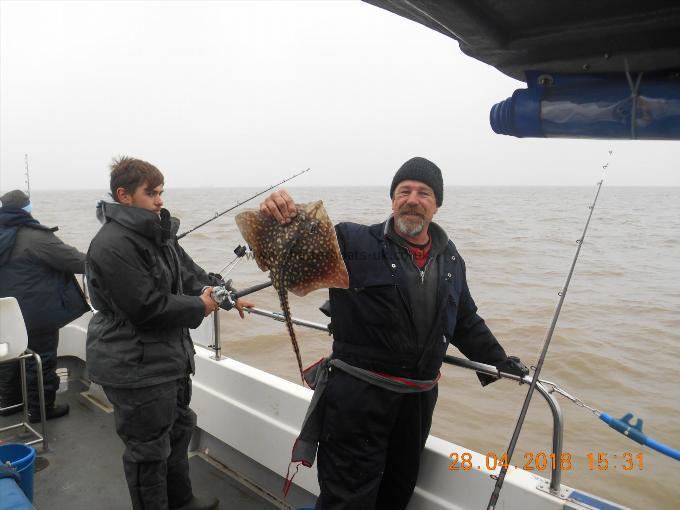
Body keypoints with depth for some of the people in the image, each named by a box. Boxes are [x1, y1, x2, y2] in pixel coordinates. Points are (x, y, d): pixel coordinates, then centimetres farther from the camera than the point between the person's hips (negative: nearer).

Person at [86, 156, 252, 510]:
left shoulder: (158, 233, 8)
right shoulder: (113, 245, -22)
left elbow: (187, 273, 11)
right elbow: (146, 307, -26)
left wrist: (212, 288, -8)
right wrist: (200, 306, -15)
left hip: (169, 357, 10)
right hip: (134, 368, -10)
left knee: (178, 428, 24)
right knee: (149, 449, 6)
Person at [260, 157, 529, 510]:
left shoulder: (449, 257, 9)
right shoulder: (354, 242, -9)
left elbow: (466, 321, 20)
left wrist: (499, 361, 21)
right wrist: (278, 217, -35)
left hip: (419, 399, 6)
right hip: (357, 397, -5)